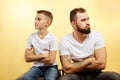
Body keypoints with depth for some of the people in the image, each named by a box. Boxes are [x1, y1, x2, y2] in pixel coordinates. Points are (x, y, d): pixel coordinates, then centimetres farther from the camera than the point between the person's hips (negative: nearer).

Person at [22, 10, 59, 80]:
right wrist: (42, 55, -11)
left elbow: (51, 60, -15)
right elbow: (27, 58, -2)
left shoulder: (52, 37, -11)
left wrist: (34, 57, -5)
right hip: (37, 67, 3)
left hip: (50, 67, -3)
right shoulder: (31, 37, -1)